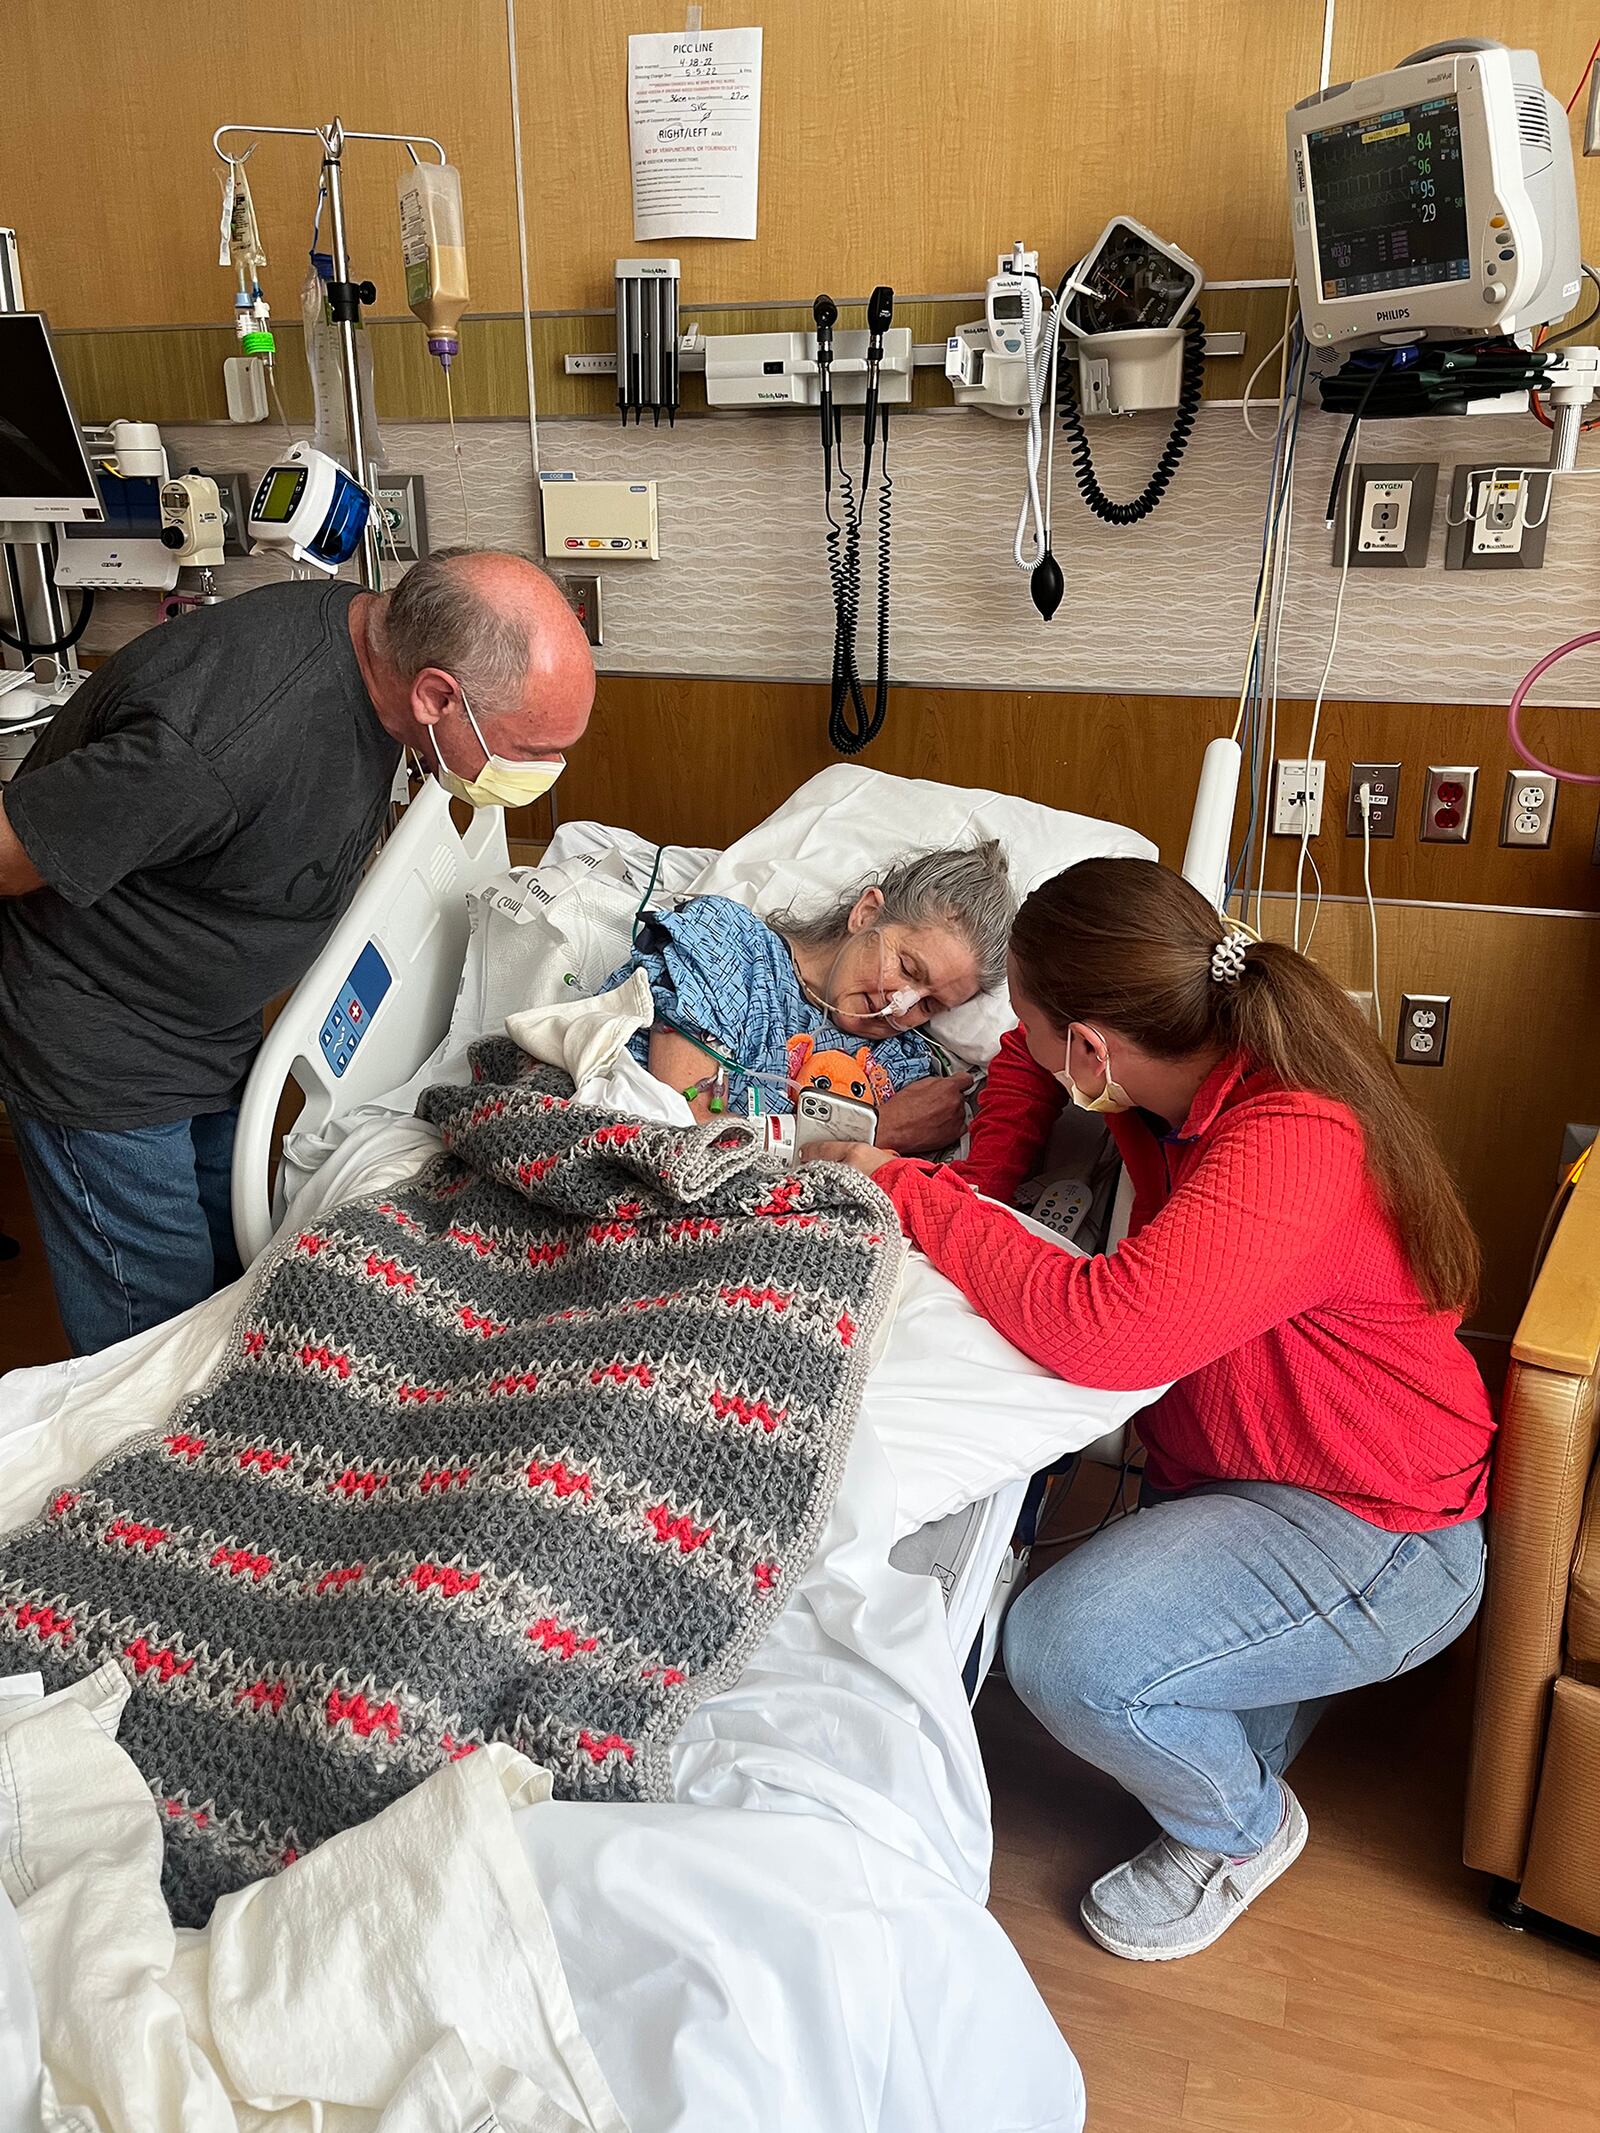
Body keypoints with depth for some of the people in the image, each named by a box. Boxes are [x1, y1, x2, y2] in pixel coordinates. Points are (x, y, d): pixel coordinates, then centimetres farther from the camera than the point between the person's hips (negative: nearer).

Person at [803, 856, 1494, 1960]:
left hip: (1376, 1538, -8)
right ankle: (1258, 1693, 23)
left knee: (1068, 1651, -25)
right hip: (1235, 1473, 9)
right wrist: (976, 1192, -4)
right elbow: (1034, 1058, 13)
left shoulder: (1296, 1151, -34)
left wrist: (912, 1194, -29)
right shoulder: (1196, 1053, -7)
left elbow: (1103, 1327, -44)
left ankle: (1244, 1825, 8)